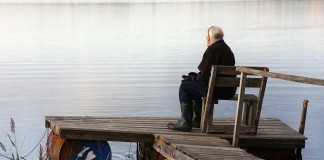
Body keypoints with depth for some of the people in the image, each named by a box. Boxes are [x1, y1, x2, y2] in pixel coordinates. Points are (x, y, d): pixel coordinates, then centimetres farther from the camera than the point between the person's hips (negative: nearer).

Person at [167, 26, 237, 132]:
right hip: (229, 89, 10)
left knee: (185, 86, 1)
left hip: (219, 90, -10)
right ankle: (197, 119, 34)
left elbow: (205, 75, -18)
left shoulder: (212, 49, -15)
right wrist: (195, 77, 12)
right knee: (195, 85, 29)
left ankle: (185, 123, 2)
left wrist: (194, 78, 1)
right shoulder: (226, 48, 16)